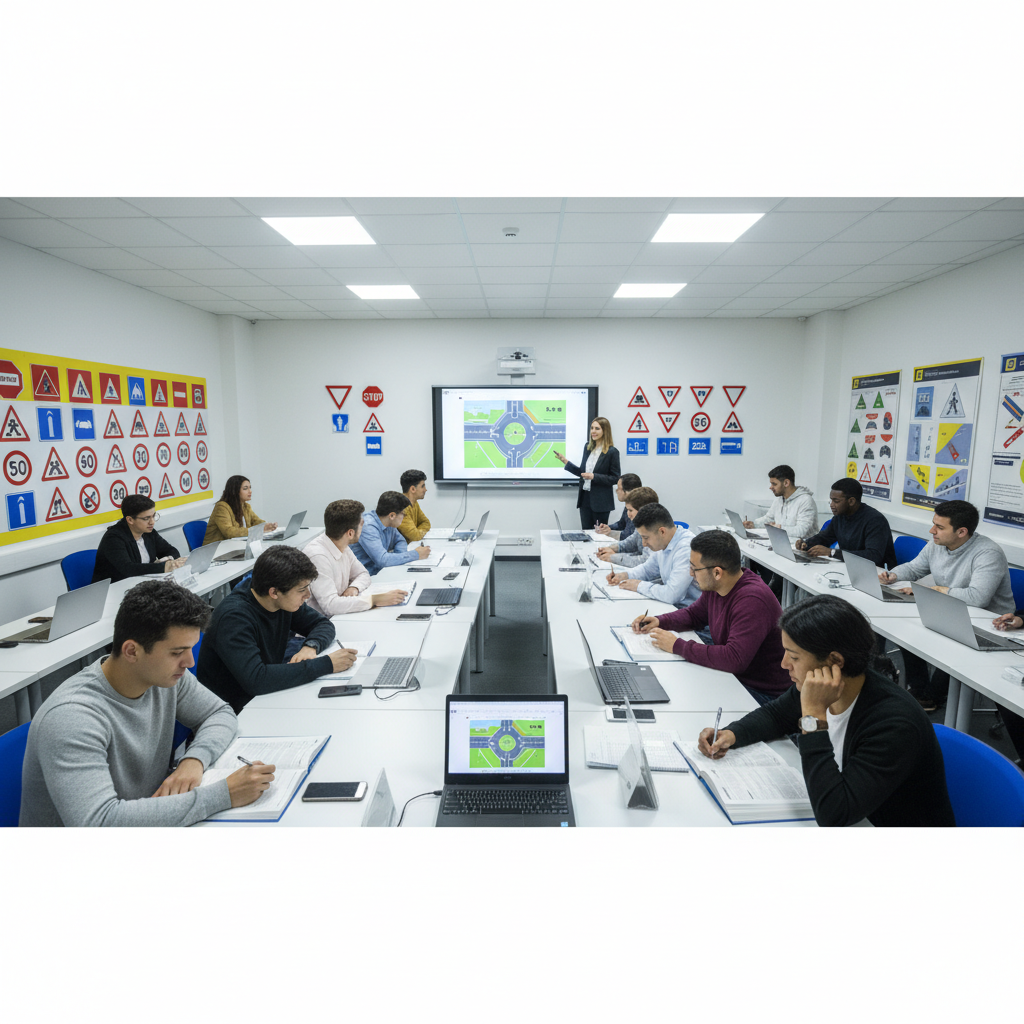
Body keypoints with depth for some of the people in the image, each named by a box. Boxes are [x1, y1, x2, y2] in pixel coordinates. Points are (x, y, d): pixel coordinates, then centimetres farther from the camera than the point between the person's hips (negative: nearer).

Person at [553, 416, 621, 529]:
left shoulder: (612, 452, -10)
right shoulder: (588, 447, 9)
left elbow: (615, 478, -10)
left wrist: (594, 476, -19)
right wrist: (565, 461, 7)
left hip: (601, 501, -6)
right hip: (585, 498, 6)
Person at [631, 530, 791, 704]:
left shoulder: (752, 601, -29)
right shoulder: (714, 586, 0)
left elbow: (734, 659, -37)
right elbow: (694, 614, 20)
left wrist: (677, 646, -28)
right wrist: (659, 621, 2)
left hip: (761, 692, -8)